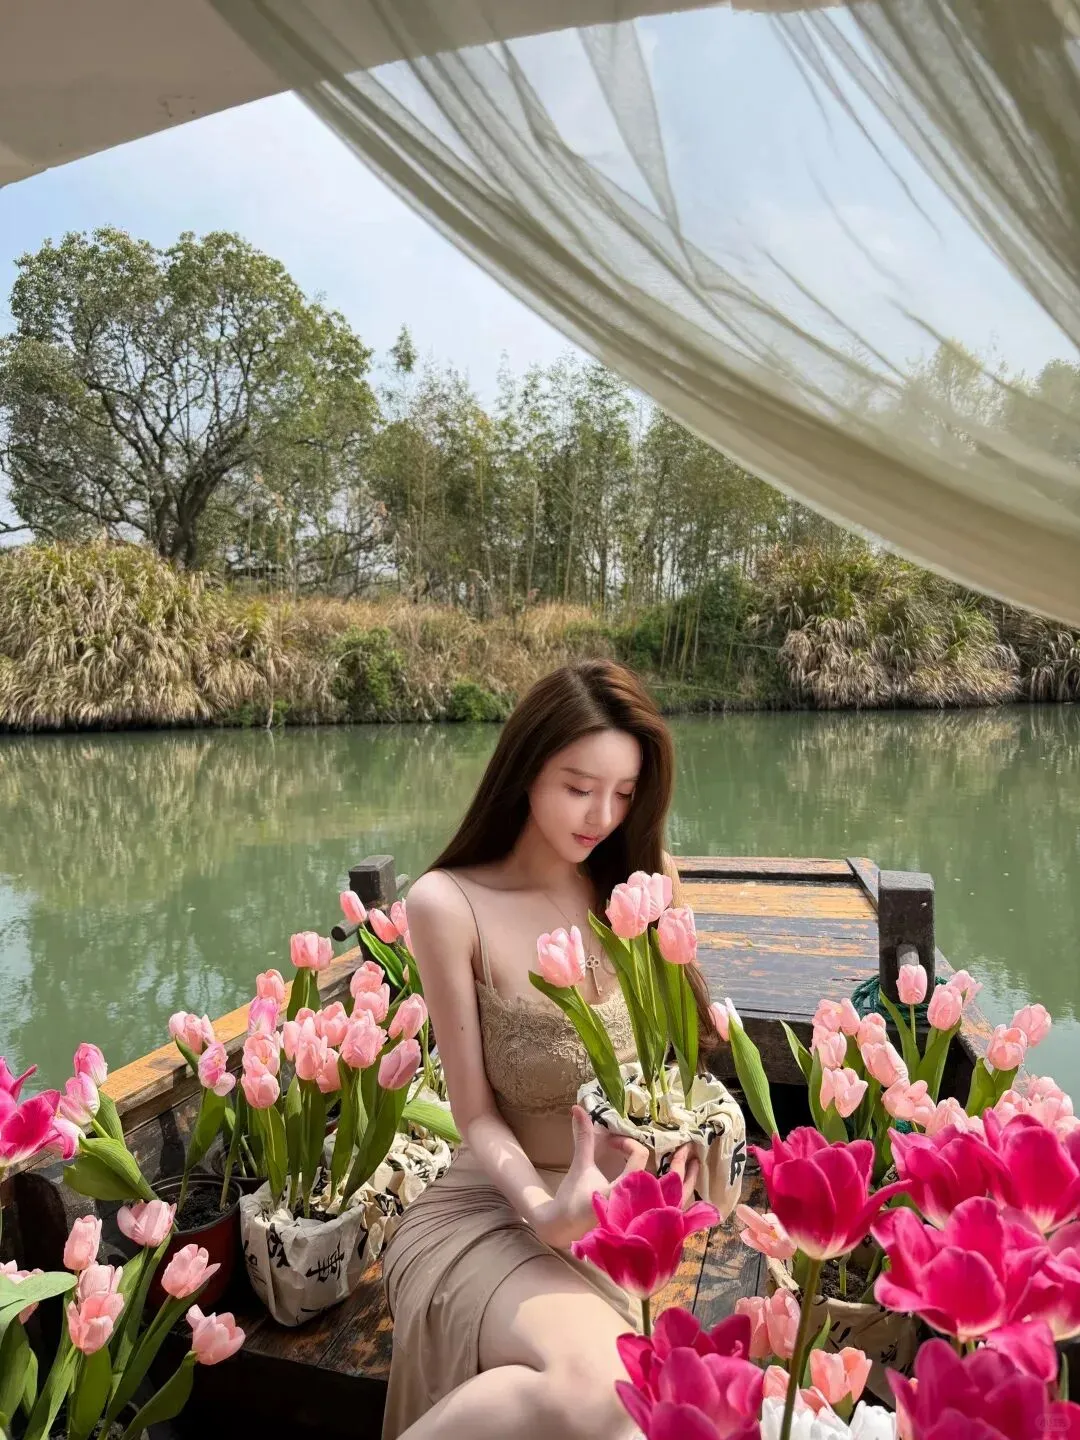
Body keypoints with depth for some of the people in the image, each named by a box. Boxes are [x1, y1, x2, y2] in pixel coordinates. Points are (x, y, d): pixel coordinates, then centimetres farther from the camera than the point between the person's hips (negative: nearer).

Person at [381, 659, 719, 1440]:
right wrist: (547, 1210, -25)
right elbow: (477, 1114, -8)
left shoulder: (638, 889, 0)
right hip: (499, 1210, -4)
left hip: (630, 1220, 5)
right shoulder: (450, 905, -13)